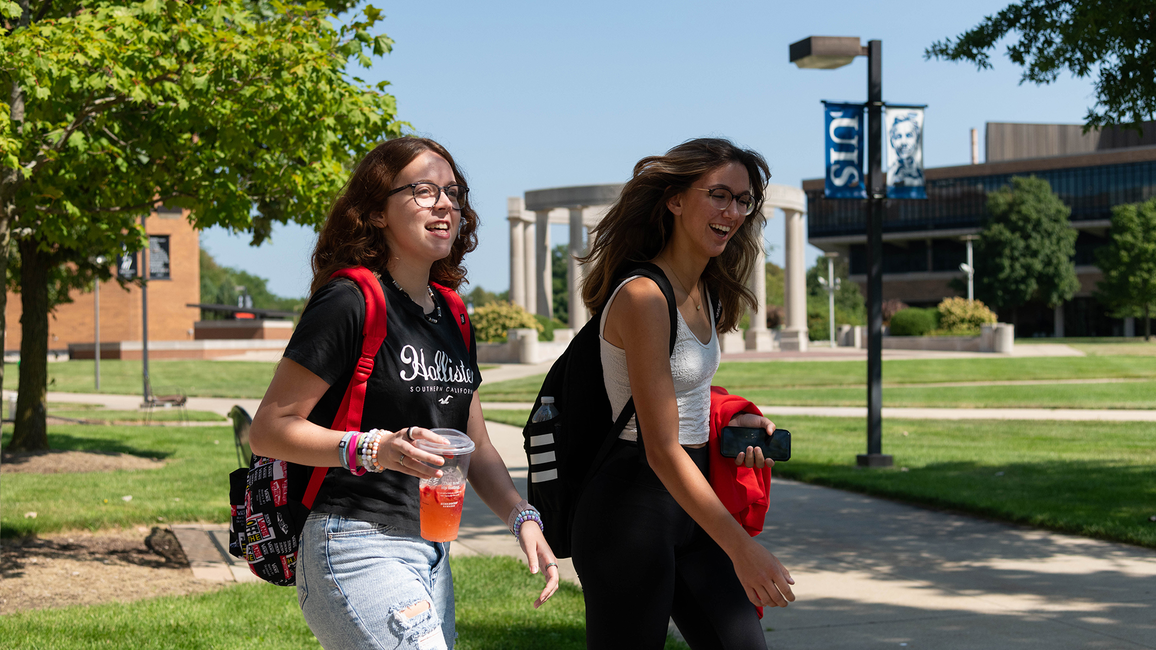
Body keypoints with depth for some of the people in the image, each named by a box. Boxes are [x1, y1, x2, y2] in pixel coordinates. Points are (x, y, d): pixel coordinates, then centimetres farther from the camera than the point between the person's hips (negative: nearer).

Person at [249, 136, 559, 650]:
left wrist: (522, 517, 1)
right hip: (359, 549, -8)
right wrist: (372, 449, -25)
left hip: (432, 556, 8)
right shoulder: (348, 304, -10)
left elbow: (478, 448, 18)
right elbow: (268, 429, -12)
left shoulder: (450, 318, 14)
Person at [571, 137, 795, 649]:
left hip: (688, 502, 9)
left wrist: (732, 419, 7)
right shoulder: (643, 296, -18)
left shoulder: (703, 291, 9)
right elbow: (662, 450, -23)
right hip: (632, 505, -9)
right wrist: (742, 549, -25)